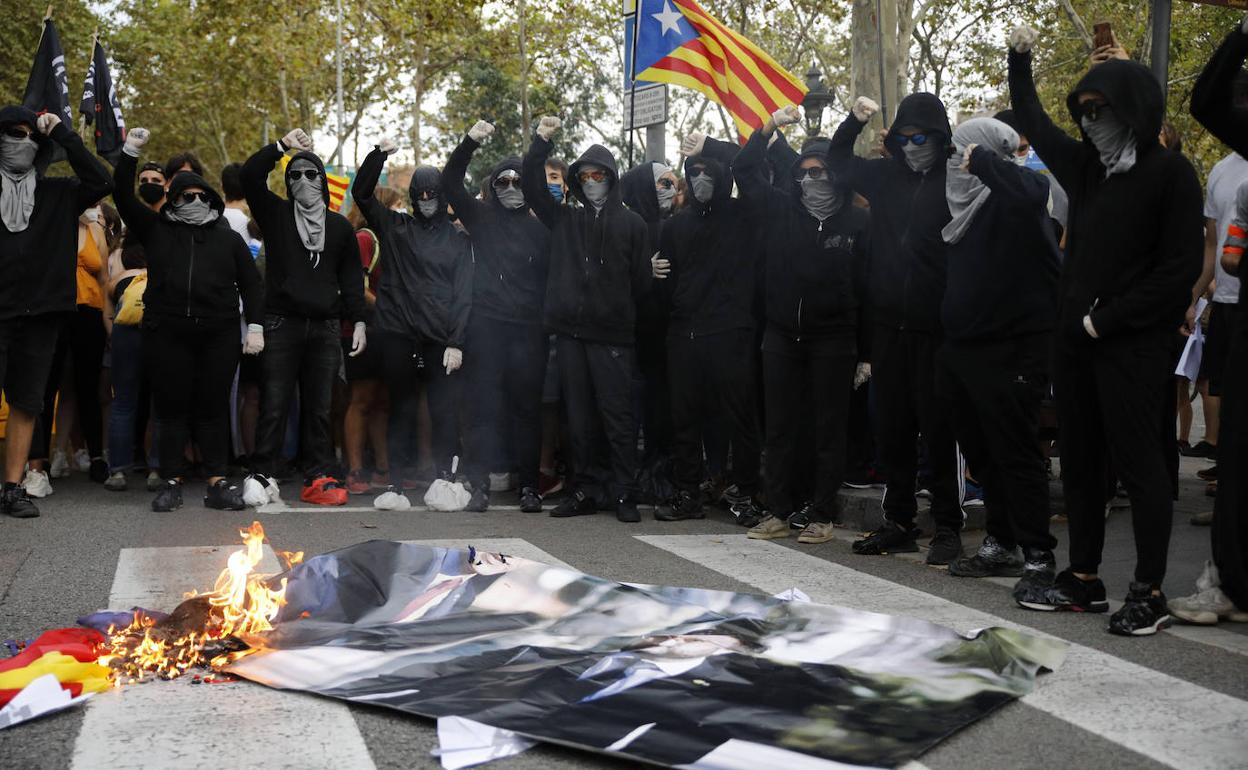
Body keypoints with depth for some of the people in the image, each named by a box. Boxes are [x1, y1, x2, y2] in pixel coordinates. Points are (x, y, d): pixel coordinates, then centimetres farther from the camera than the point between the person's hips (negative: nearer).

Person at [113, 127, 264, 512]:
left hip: (219, 336, 0)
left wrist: (255, 326, 2)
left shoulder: (228, 238, 14)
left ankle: (217, 483, 5)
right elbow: (124, 198, 6)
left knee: (213, 408, 2)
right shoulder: (157, 230, 13)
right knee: (171, 408, 1)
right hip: (167, 334, 0)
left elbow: (251, 283, 12)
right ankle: (172, 482, 7)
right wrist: (129, 154, -4)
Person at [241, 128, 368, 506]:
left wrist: (358, 321, 5)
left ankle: (318, 479, 7)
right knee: (274, 407, -3)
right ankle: (262, 477, 1)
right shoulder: (276, 214, 9)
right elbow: (250, 175, -6)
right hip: (281, 323, -2)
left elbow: (352, 278, 14)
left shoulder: (340, 226, 15)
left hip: (324, 327, 2)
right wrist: (283, 145, -12)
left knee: (319, 408, 5)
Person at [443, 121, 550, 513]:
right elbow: (450, 183, 2)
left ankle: (529, 486, 8)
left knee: (527, 406, 2)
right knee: (483, 404, -2)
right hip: (486, 323, 0)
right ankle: (479, 484, 0)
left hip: (528, 328, 0)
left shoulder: (539, 228, 11)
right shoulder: (481, 217, 11)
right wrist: (469, 143, -11)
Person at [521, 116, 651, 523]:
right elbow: (531, 184, 12)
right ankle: (588, 488, 15)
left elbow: (641, 280, 5)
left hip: (611, 334, -4)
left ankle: (625, 493, 1)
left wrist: (616, 308, 4)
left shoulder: (631, 223, 5)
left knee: (617, 414, -4)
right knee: (579, 416, 7)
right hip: (570, 330, 4)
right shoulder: (565, 219, 15)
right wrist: (541, 141, 4)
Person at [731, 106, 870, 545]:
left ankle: (822, 517, 10)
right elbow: (744, 171, 7)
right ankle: (778, 513, 15)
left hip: (833, 340, -3)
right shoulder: (781, 209, 6)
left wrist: (865, 353, -4)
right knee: (779, 429, 7)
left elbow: (867, 287, -2)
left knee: (829, 431, 3)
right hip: (782, 335, 3)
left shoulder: (857, 222, -1)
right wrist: (769, 128, -4)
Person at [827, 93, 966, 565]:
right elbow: (838, 159, 27)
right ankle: (899, 522, 22)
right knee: (891, 428, 11)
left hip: (937, 329, -6)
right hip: (889, 326, 6)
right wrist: (854, 120, 11)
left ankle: (948, 527, 10)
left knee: (939, 429, -1)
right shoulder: (887, 176, 11)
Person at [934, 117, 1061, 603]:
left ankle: (1038, 558, 3)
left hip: (1012, 348, -8)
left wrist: (983, 160, -21)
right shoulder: (967, 199, 14)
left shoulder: (1016, 189, -8)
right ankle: (1001, 544, 26)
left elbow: (1028, 193, -33)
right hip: (963, 344, 8)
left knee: (1016, 452, -6)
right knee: (979, 450, 14)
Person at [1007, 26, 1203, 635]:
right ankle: (1083, 580, 20)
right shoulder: (1087, 167, 12)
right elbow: (1034, 123, 29)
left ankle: (1149, 592, 6)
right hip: (1074, 340, 7)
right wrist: (1019, 60, 24)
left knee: (1138, 464, -3)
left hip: (1132, 347, -7)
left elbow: (1181, 268, -11)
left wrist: (1107, 320, -13)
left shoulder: (1170, 173, -6)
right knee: (1079, 462, 10)